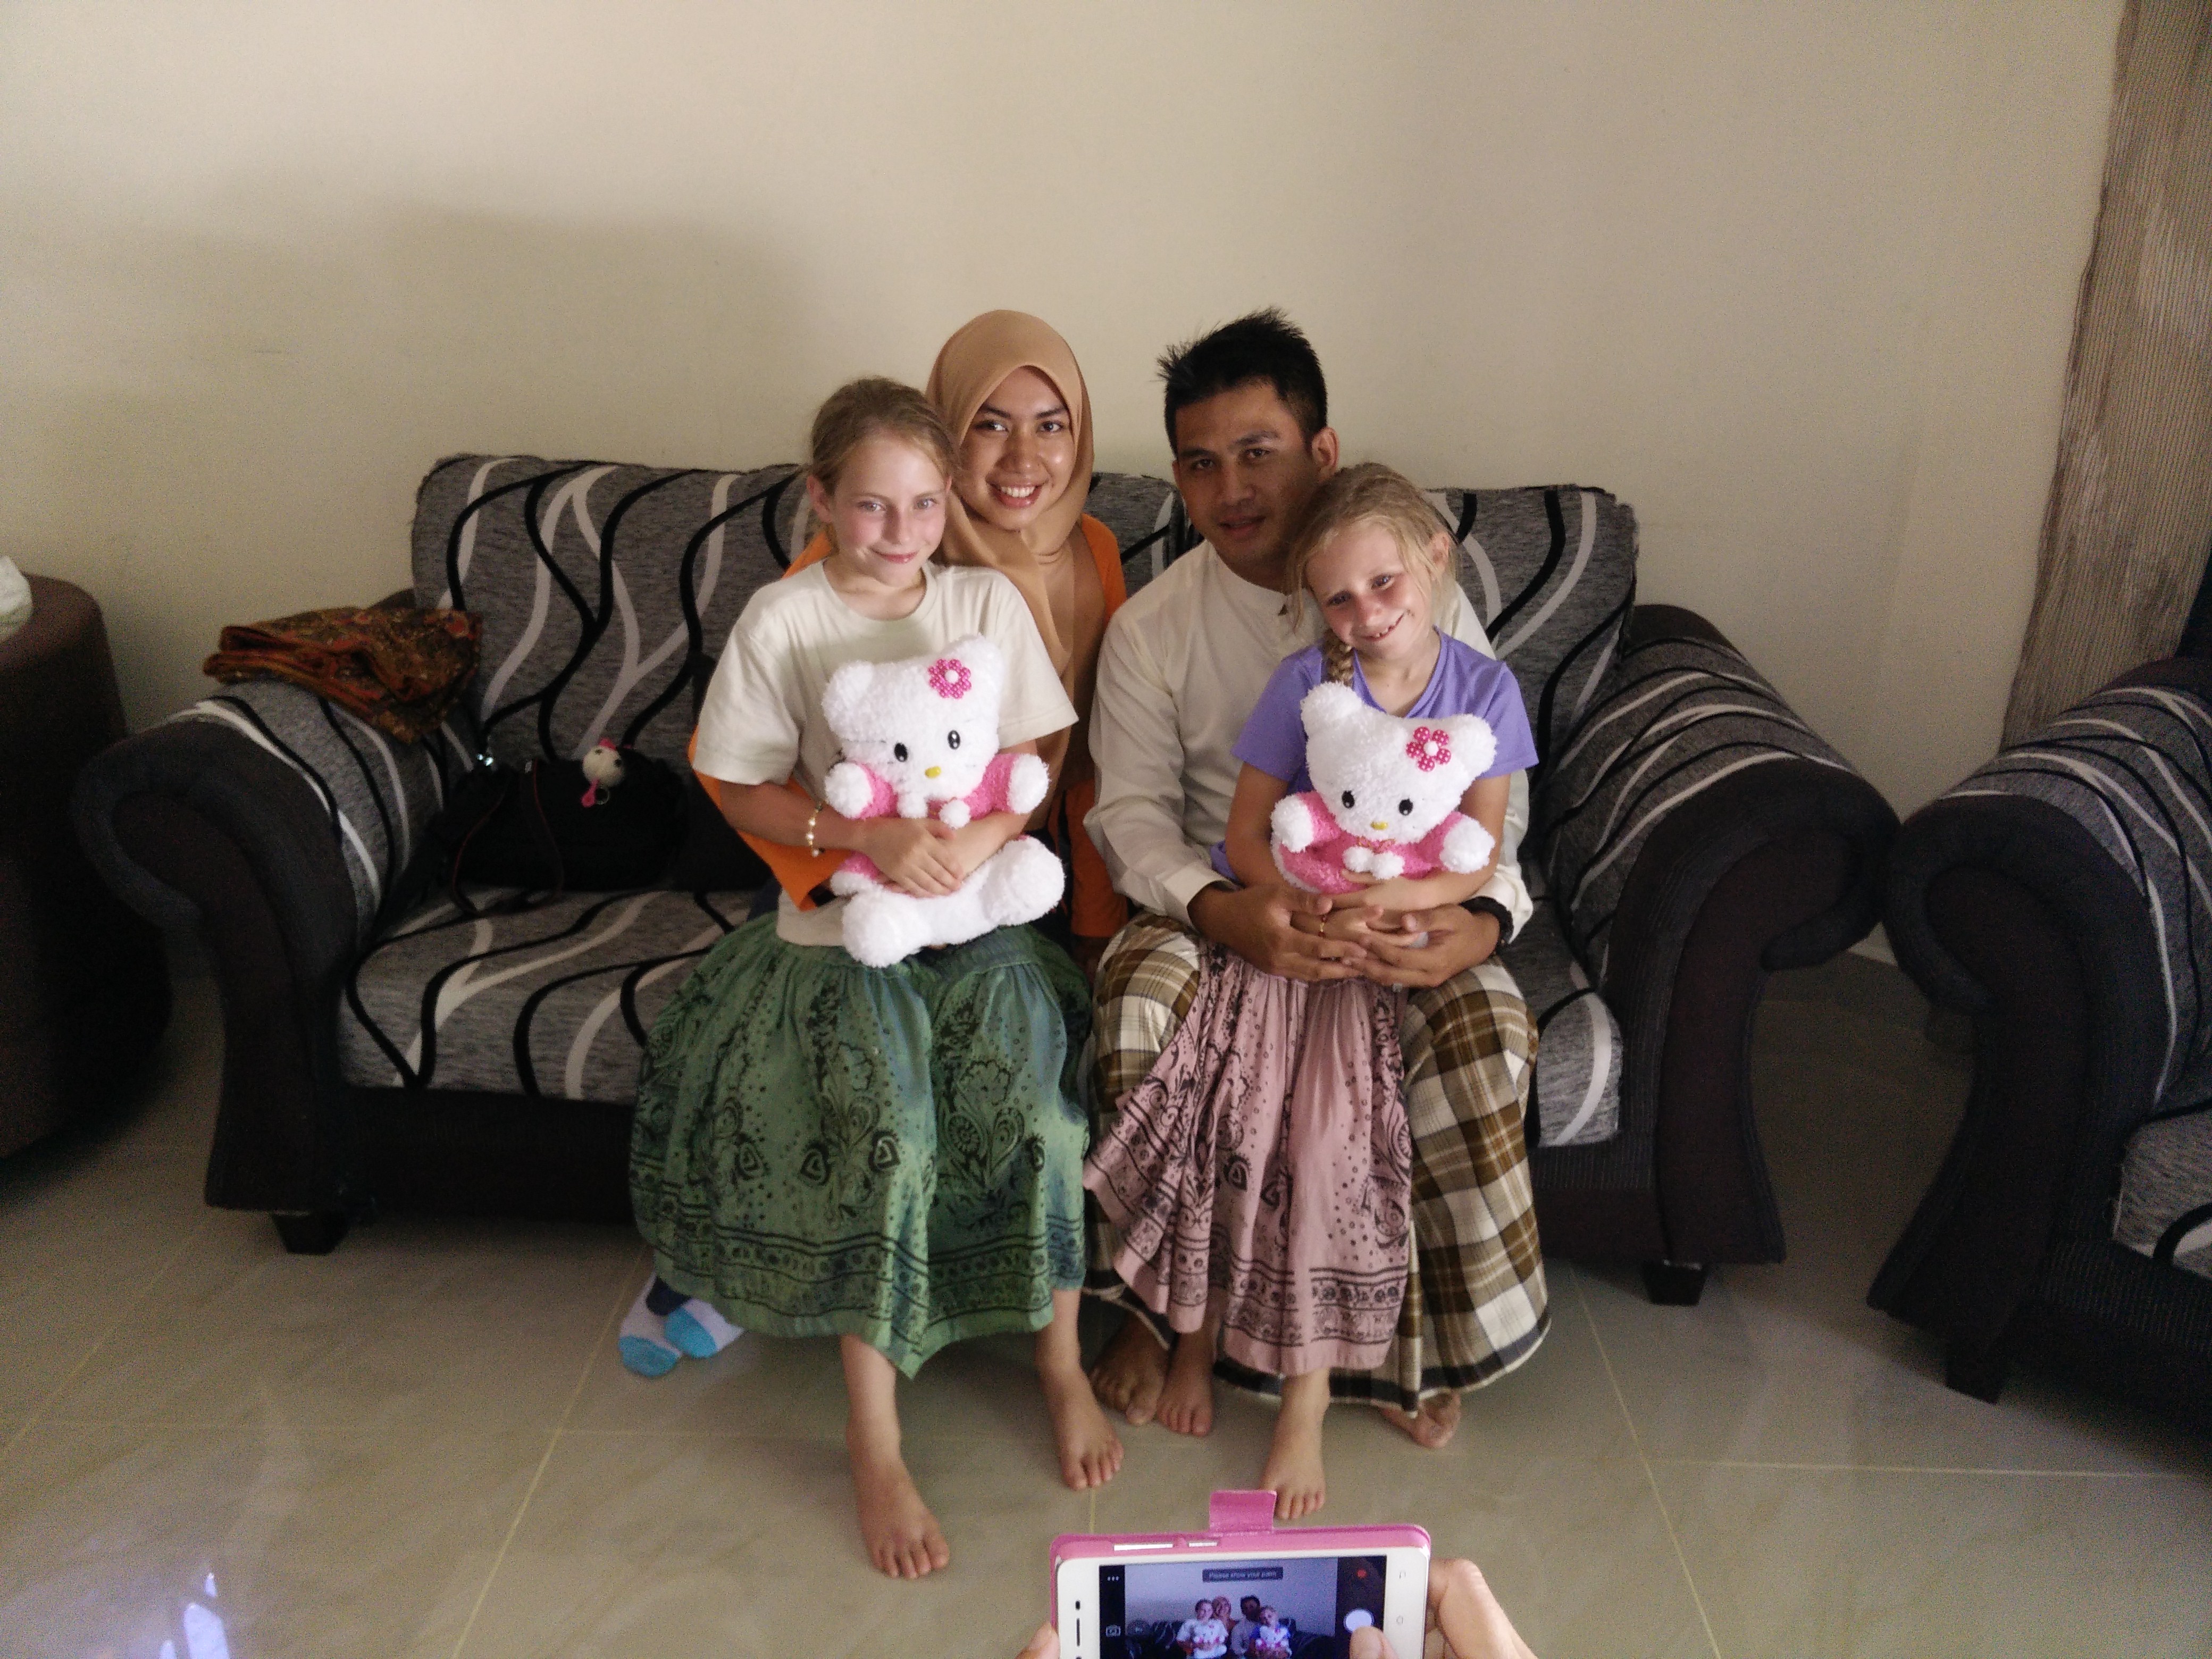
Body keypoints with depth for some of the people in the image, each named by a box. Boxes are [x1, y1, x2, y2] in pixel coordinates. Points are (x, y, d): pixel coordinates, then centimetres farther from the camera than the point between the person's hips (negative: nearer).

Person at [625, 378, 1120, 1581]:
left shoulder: (989, 602, 2)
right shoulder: (781, 621, -3)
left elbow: (1037, 768, 2)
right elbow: (741, 791, -2)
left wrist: (974, 840, -18)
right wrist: (866, 838, -17)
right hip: (842, 929, -1)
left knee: (1038, 1105, -20)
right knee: (888, 1128, -23)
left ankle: (1060, 1362, 6)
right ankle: (872, 1439, -6)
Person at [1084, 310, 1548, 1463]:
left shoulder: (1427, 605, -1)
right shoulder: (1151, 627, -1)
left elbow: (1493, 799, -1)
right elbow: (1131, 809, -6)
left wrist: (1484, 920, -23)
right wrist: (1222, 910, -28)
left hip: (1399, 912, 0)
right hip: (1221, 906, 0)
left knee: (1484, 1027, -29)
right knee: (1144, 988, -32)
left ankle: (1428, 1334, -4)